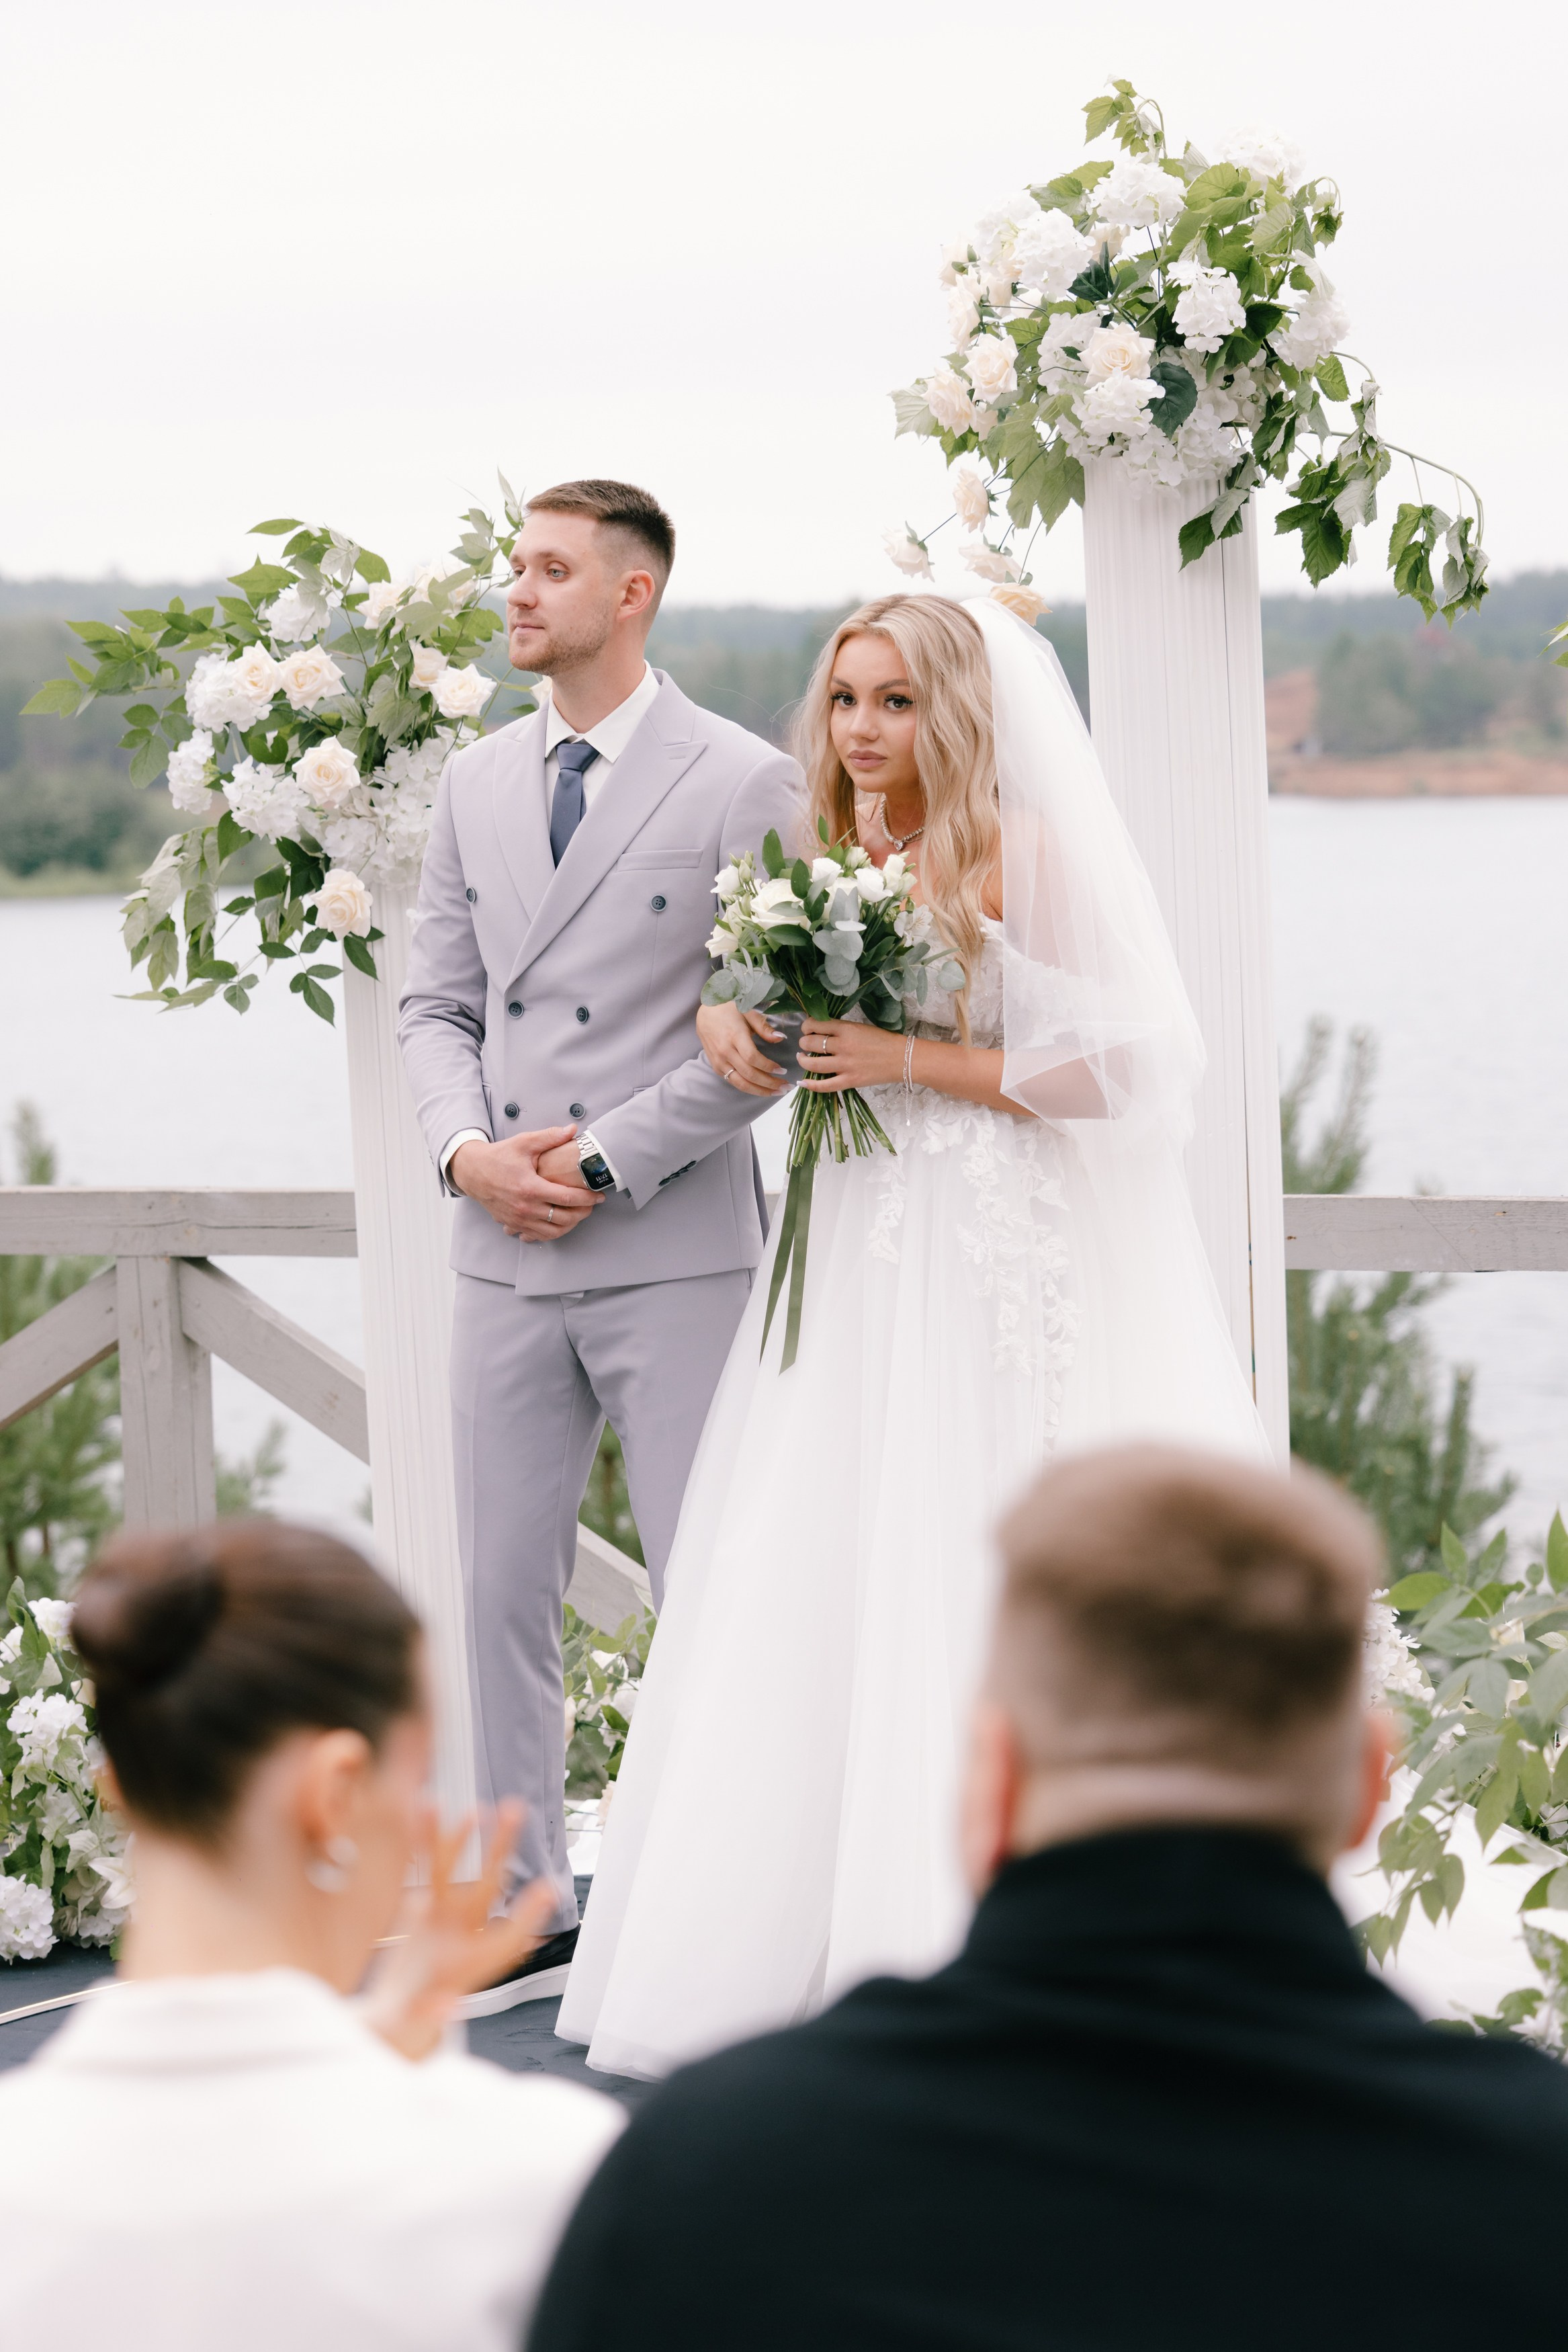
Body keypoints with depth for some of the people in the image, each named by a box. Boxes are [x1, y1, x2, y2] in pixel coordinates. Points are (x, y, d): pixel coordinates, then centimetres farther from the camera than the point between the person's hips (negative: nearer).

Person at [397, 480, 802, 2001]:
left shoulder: (745, 785, -5)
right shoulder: (477, 786, 12)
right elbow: (436, 1001, 14)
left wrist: (606, 1161, -12)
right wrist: (468, 1147, -5)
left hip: (674, 1250, -5)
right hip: (506, 1253, 5)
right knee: (504, 1591, 8)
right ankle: (527, 1911, 17)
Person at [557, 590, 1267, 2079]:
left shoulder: (1018, 857, -8)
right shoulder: (826, 860, 12)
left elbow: (1110, 1066, -13)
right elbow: (744, 988, 27)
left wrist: (914, 1060, -16)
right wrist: (723, 1018, 3)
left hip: (995, 1261, -7)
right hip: (850, 1258, 7)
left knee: (966, 1591, -5)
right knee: (809, 1594, 4)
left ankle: (966, 1947, 2)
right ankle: (796, 1933, 10)